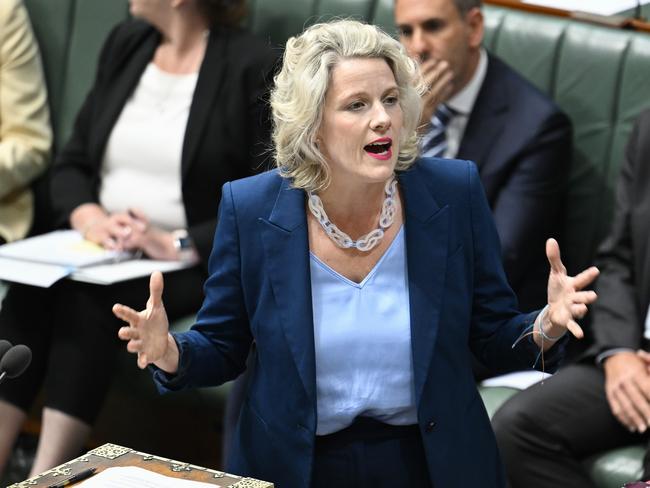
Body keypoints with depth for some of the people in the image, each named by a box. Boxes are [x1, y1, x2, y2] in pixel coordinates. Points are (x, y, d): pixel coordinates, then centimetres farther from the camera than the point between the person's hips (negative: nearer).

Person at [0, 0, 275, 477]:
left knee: (87, 297, -31)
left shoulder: (252, 67, -8)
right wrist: (90, 218, -9)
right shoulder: (126, 44, 12)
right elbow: (72, 163, 13)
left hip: (197, 267, -5)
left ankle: (45, 477, -32)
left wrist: (177, 244, -25)